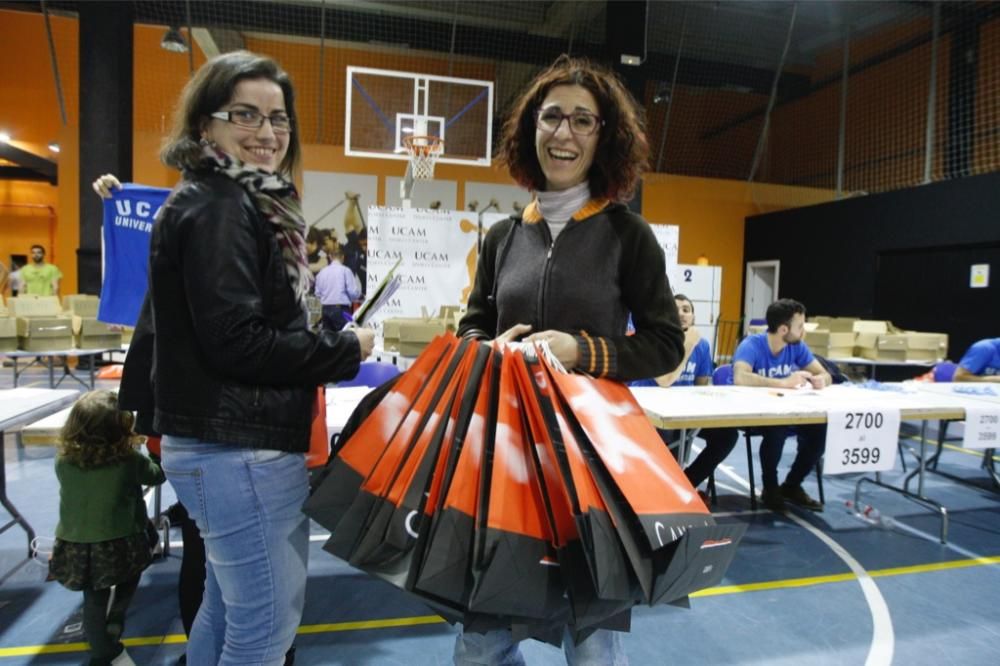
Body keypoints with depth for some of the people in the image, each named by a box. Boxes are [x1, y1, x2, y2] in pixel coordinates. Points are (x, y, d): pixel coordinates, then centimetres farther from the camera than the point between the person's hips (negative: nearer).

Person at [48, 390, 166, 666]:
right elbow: (157, 475, 5)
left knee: (94, 601, 19)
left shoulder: (63, 460, -5)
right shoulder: (129, 460, -14)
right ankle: (114, 624, 28)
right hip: (119, 549, -3)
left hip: (74, 552, 3)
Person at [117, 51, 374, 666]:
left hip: (227, 443, 10)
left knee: (229, 608, 23)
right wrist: (345, 352, -13)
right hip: (240, 448, -10)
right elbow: (236, 340, -23)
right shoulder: (218, 207, -14)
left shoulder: (247, 202, 17)